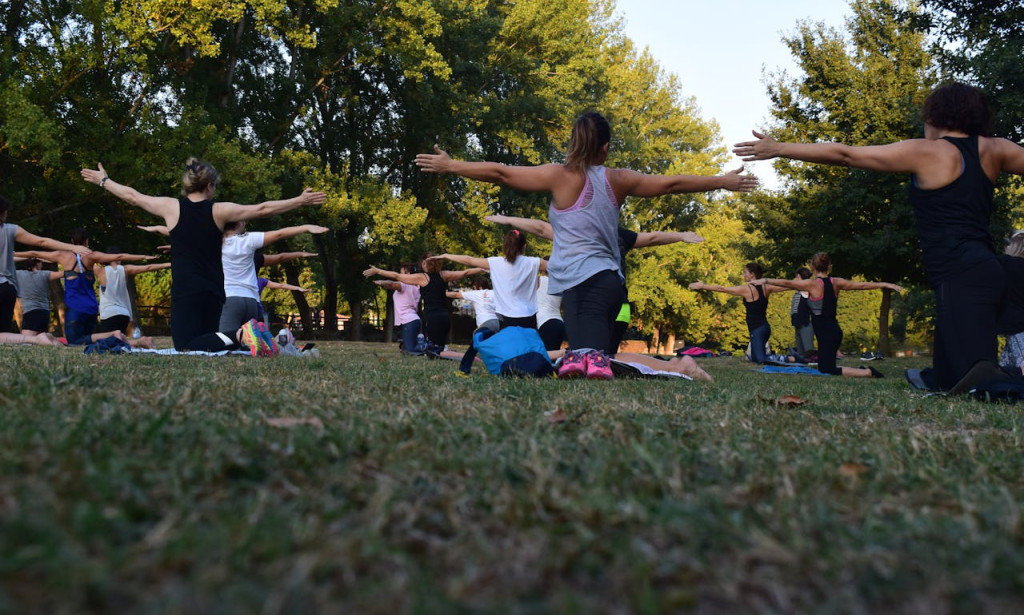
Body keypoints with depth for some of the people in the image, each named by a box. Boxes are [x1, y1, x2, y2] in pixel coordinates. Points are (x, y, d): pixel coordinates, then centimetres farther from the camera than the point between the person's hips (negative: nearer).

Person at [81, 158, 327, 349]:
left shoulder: (172, 207, 2)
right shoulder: (220, 210, 3)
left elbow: (132, 196, 16)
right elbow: (262, 209, 6)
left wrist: (103, 180, 32)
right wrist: (301, 200, 14)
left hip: (185, 289, -2)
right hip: (214, 290, 2)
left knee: (187, 350, -6)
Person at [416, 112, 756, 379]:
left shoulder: (561, 176, 0)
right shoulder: (618, 180, 12)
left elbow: (501, 173, 1)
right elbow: (672, 183, 19)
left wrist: (450, 165, 11)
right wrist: (723, 181, 31)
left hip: (582, 282, -5)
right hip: (610, 280, 5)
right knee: (593, 355, 9)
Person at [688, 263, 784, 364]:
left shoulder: (746, 289, -10)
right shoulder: (765, 287, 7)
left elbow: (721, 289, -6)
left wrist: (702, 286, 0)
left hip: (756, 330, -8)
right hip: (765, 327, 8)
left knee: (759, 359, -8)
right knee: (756, 357, 17)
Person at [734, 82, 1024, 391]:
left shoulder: (924, 152, -2)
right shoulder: (993, 149, 13)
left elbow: (845, 154, -1)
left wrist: (779, 150, 4)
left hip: (960, 276, -8)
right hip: (985, 270, 8)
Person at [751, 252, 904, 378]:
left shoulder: (812, 284, -11)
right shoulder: (836, 282, 7)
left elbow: (787, 283, -10)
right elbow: (862, 285, 13)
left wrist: (765, 280, -1)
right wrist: (886, 284, 24)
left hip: (826, 333, -8)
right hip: (834, 331, 8)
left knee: (827, 371, -8)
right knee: (824, 368, 20)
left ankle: (867, 373, -14)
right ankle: (862, 371, 11)